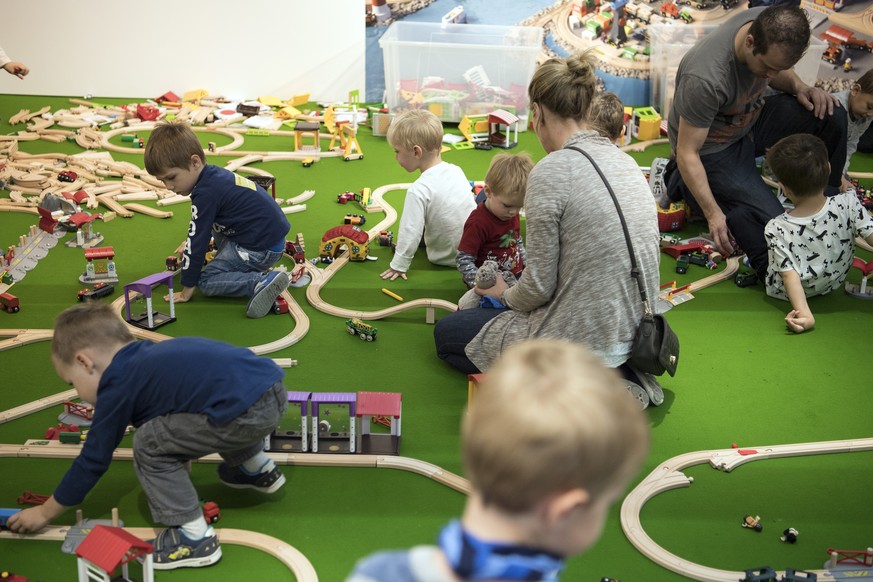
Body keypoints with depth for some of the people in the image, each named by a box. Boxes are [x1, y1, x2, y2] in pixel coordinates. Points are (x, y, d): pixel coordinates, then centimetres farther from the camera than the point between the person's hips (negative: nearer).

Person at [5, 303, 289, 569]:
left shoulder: (117, 386, 3)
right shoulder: (151, 357, 27)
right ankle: (259, 470, 51)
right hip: (275, 388, 9)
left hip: (248, 412, -9)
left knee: (149, 444, 3)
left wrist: (44, 513, 23)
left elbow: (93, 460, 11)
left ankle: (193, 538, 5)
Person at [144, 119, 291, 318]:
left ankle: (262, 282, -19)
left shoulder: (206, 193, -20)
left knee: (206, 282, -5)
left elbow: (197, 241, -14)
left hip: (261, 248, -10)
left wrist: (187, 289, -6)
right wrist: (191, 245, 24)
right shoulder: (215, 175, 8)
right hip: (271, 233, 10)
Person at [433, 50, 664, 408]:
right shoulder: (624, 161, 5)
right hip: (634, 335, 8)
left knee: (446, 333, 16)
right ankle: (614, 376, 11)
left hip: (581, 342, -8)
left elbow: (539, 284, -16)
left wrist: (506, 294, 7)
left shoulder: (552, 171, -19)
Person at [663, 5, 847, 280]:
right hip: (711, 149, -7)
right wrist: (713, 214, -30)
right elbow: (687, 153, -28)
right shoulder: (705, 78, -38)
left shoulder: (770, 24, -17)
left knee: (830, 115, -16)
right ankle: (683, 183, 0)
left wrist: (800, 87, -13)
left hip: (751, 120, 7)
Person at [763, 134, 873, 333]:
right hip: (834, 284, 3)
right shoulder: (847, 204, -29)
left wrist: (804, 314, -40)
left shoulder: (776, 230, -31)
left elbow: (790, 276, -32)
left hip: (783, 294, -3)